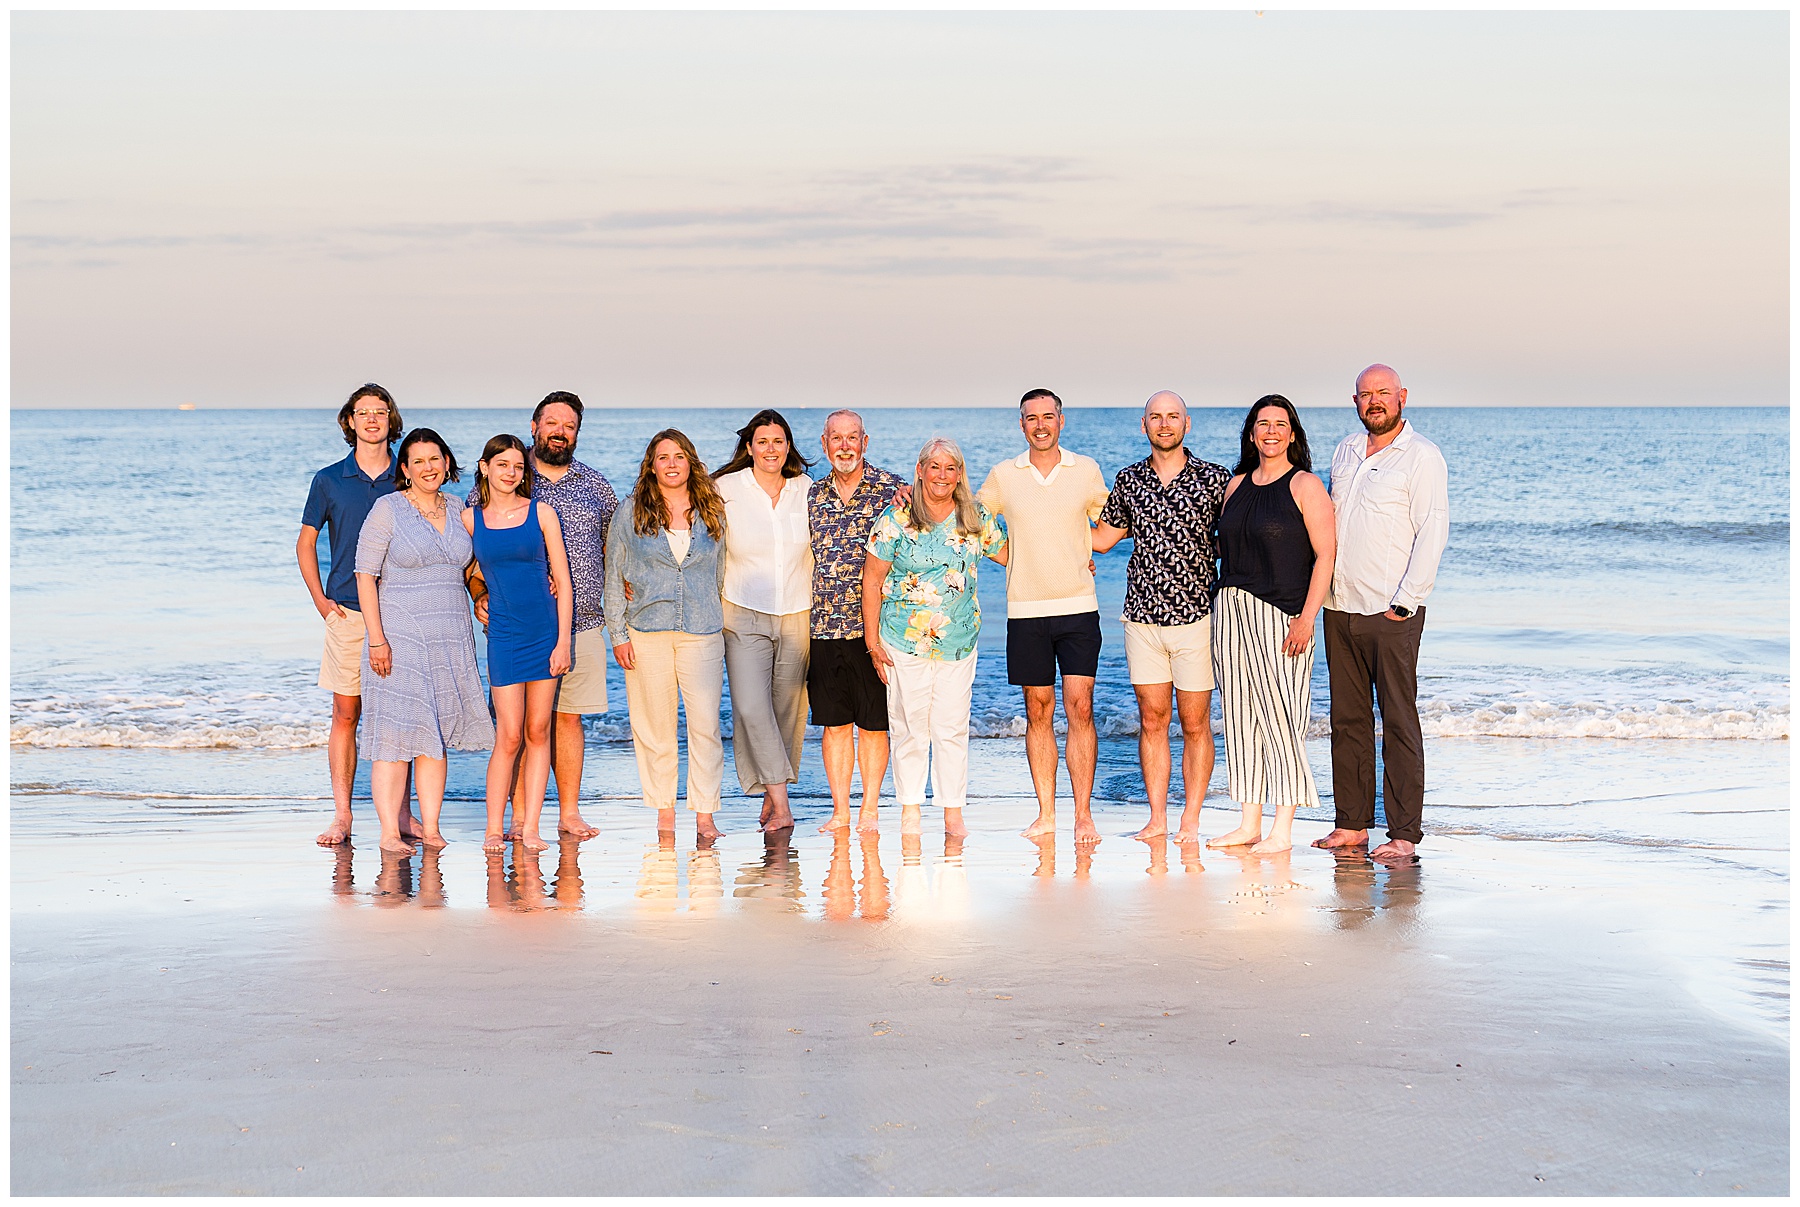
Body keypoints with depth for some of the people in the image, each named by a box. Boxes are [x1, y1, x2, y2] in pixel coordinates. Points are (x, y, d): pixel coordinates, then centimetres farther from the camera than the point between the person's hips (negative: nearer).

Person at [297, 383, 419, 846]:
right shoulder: (329, 480, 5)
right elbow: (306, 542, 11)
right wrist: (320, 599, 2)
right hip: (347, 612, 0)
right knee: (346, 713, 0)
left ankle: (402, 812, 10)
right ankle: (342, 815, 3)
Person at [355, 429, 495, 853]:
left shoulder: (458, 510, 10)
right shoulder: (387, 509, -5)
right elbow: (365, 576, -7)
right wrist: (377, 638, -14)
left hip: (451, 639, 5)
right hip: (400, 636, -5)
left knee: (437, 737, 6)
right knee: (396, 734, -6)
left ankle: (430, 828, 10)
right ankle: (390, 832, -4)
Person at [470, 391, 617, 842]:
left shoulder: (595, 484, 12)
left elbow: (613, 542, 24)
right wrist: (480, 593, -8)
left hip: (582, 622, 3)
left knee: (569, 716, 7)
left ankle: (570, 812, 14)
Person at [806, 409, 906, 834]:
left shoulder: (893, 489, 0)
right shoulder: (812, 495, 11)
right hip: (824, 625, 3)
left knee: (873, 723, 3)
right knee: (834, 723, 6)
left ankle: (870, 810, 13)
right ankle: (840, 811, 13)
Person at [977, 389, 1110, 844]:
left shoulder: (1086, 470, 4)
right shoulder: (1003, 475, 5)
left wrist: (1086, 558, 4)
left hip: (1078, 606, -1)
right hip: (1025, 610, 1)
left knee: (1079, 708, -7)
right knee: (1038, 711, 5)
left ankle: (1083, 815, -6)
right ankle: (1046, 813, 10)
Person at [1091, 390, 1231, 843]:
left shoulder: (1214, 479, 0)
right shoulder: (1128, 480, 8)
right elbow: (1101, 537, 18)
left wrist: (1210, 554, -6)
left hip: (1196, 614, -2)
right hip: (1143, 617, 2)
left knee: (1195, 723, 2)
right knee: (1152, 720, 5)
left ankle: (1191, 820, 9)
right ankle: (1157, 818, 12)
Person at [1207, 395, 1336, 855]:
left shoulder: (1305, 485, -4)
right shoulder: (1236, 485, 14)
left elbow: (1326, 554, -9)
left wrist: (1307, 617, -16)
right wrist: (1226, 604, 10)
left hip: (1279, 614, -6)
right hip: (1230, 610, 6)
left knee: (1278, 716, -6)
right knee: (1240, 715, 7)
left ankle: (1283, 830, -1)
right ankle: (1249, 824, 13)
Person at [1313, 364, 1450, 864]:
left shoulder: (1422, 456, -5)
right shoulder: (1346, 451, 15)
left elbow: (1432, 533, -11)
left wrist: (1405, 602, -15)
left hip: (1392, 613, -6)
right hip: (1340, 608, 6)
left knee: (1399, 723, -4)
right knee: (1348, 719, 9)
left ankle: (1404, 833, -1)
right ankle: (1352, 823, 15)